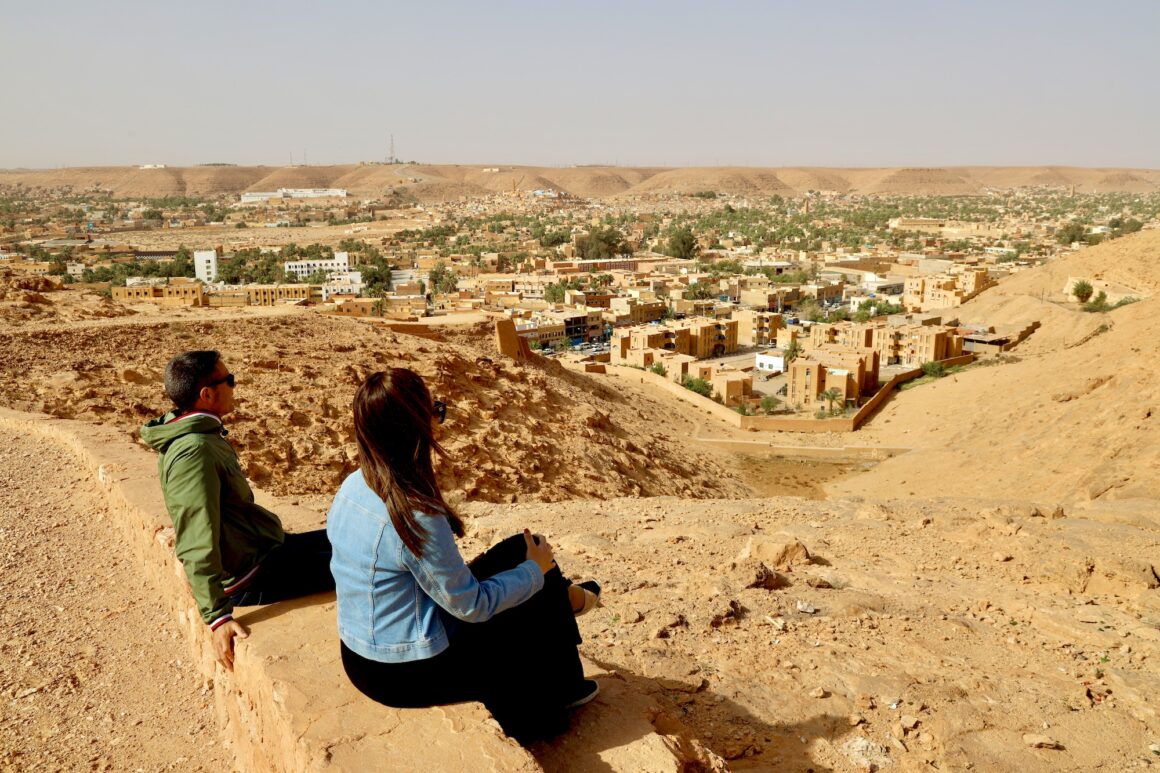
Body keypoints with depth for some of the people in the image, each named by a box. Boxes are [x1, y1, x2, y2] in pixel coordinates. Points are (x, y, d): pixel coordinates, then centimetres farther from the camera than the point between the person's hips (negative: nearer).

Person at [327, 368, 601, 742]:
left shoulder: (351, 487, -6)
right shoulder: (417, 516, -32)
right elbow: (472, 606, -21)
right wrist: (534, 570, -4)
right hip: (408, 674, -7)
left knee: (519, 550, 13)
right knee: (538, 611, 13)